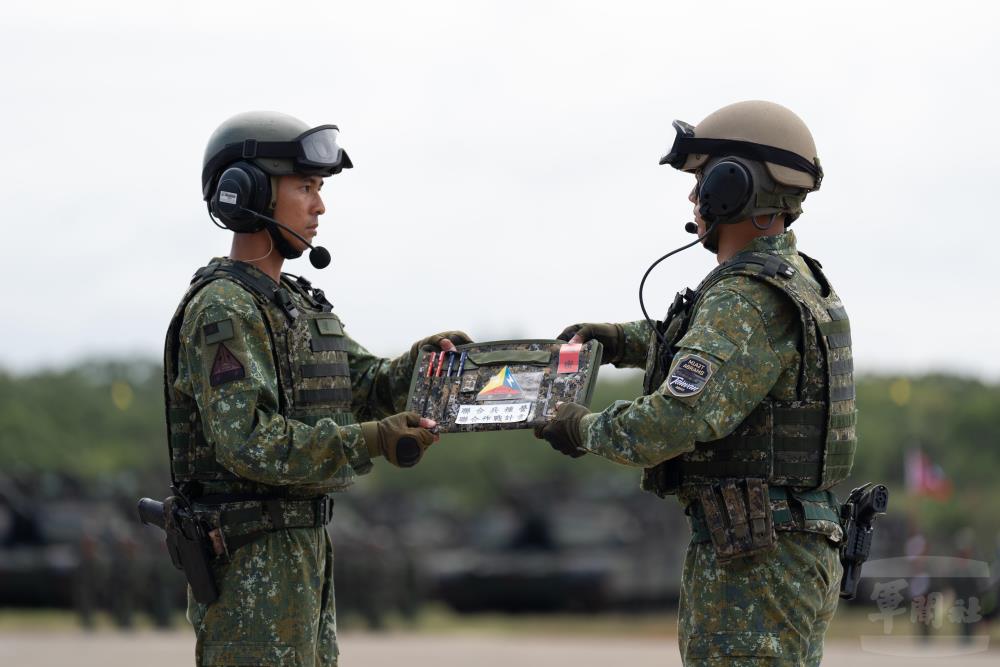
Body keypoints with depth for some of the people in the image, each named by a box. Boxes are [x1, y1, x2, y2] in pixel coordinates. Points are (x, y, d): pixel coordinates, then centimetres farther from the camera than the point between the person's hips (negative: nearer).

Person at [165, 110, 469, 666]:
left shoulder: (298, 303, 17)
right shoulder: (222, 310, -15)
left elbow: (368, 388, 14)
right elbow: (247, 440, -25)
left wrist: (421, 361, -7)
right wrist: (372, 444, -32)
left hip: (304, 549, 10)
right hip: (248, 556, -10)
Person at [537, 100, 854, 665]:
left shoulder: (747, 301, -18)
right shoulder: (799, 282, 14)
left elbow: (675, 423, -27)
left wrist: (584, 428, -9)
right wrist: (615, 339, 27)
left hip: (751, 566, -10)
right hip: (800, 556, 10)